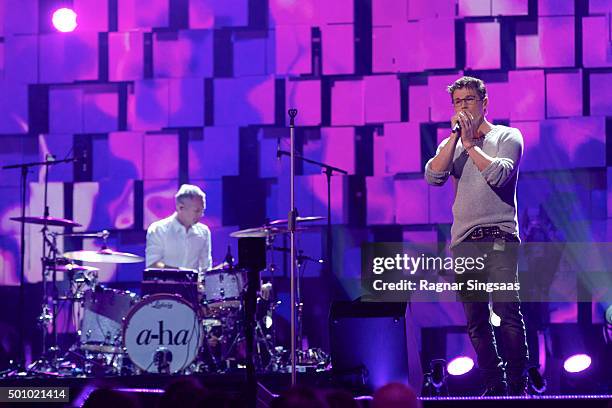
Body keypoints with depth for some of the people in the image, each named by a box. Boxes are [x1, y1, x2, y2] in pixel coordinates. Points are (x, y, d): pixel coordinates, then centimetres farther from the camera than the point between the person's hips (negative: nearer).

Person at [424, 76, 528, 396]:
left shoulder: (507, 137, 7)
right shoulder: (450, 145, 18)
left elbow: (499, 174, -11)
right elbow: (433, 177, -1)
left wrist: (470, 143, -5)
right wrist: (455, 137, -4)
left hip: (499, 238, -4)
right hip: (463, 243, 4)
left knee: (508, 312, -15)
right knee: (476, 323, 3)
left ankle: (517, 385, -10)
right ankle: (494, 387, 9)